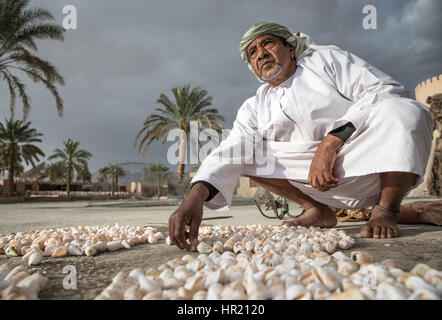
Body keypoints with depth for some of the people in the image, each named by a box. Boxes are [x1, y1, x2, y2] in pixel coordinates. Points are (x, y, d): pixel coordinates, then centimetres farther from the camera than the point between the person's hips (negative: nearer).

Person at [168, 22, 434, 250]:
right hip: (315, 180, 3)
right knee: (245, 153, -3)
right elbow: (228, 155, -7)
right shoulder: (255, 108, 8)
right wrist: (196, 197, -28)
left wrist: (330, 143, -22)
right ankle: (319, 211, 1)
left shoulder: (327, 59, 3)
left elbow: (387, 91, -11)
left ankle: (386, 210, -12)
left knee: (404, 111, -29)